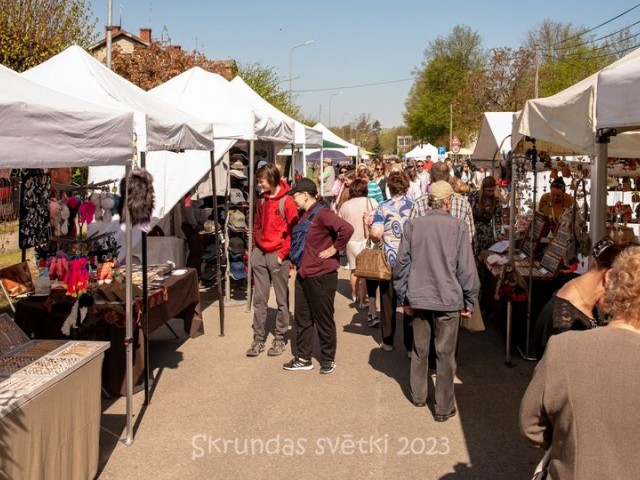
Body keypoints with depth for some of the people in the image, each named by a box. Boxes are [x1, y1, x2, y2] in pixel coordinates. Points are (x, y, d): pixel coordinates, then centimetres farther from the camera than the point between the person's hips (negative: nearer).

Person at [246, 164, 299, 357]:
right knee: (259, 298, 6)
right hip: (260, 254, 6)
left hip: (278, 255, -6)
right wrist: (255, 248, 11)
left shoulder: (287, 201, -8)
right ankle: (258, 338, 12)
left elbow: (293, 230, -10)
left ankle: (280, 338, 13)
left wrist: (283, 254, -13)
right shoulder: (262, 200, 11)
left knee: (281, 299, 4)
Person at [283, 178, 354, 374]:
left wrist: (334, 248, -20)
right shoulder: (304, 215, 11)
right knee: (302, 318, 13)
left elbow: (347, 229, -29)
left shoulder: (322, 214, -17)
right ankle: (303, 358, 23)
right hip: (303, 275, 9)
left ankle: (328, 359, 18)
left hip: (321, 276, -9)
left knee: (324, 319, 4)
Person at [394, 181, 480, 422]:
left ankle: (418, 396, 33)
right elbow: (466, 267, -9)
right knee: (445, 354, 7)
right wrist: (469, 301, 2)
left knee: (420, 350, 18)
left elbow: (401, 264, 1)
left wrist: (404, 298, 11)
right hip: (448, 299, -3)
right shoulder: (458, 227, -11)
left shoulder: (413, 226, -4)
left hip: (419, 299, 3)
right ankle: (444, 407, 14)